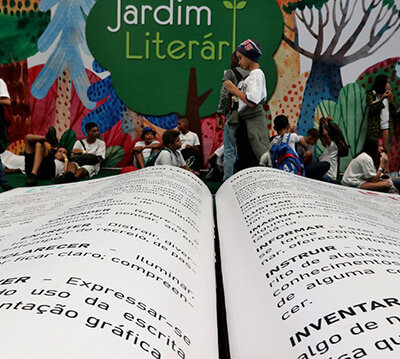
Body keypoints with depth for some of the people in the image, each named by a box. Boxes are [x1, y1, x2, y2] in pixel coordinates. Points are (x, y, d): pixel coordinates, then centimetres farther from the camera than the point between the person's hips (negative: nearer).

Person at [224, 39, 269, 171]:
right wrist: (235, 92, 14)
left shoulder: (257, 74, -9)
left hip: (253, 122, -10)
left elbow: (252, 102, -21)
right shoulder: (250, 75, 19)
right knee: (243, 161, 12)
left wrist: (234, 89, -11)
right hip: (244, 122, 10)